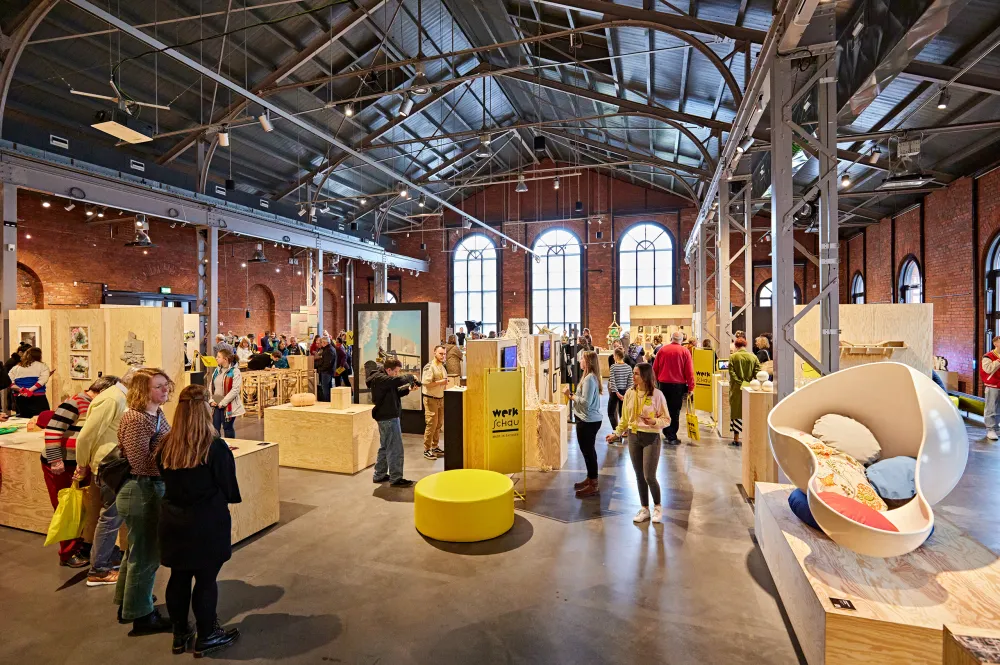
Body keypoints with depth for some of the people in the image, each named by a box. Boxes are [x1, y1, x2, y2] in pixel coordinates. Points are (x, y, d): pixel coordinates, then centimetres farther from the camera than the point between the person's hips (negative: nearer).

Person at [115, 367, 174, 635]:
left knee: (136, 550, 24)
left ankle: (127, 605, 41)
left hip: (149, 489, 10)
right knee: (146, 555, 5)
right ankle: (142, 616, 21)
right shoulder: (137, 419, -23)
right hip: (141, 492, -10)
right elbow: (141, 464, -25)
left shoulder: (157, 414, 6)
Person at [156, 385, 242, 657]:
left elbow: (166, 480, 9)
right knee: (206, 580, 9)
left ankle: (180, 634, 34)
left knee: (178, 577, 19)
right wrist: (233, 497, 9)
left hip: (173, 519, 6)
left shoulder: (165, 446, -5)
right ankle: (206, 637, 25)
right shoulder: (215, 447, -21)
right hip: (206, 522, -5)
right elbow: (229, 489, -12)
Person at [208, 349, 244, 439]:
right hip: (216, 405, 6)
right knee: (215, 428, 9)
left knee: (228, 427, 5)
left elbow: (235, 390, -18)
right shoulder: (217, 370, 11)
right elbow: (210, 387, 13)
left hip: (228, 406, -6)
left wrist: (223, 403, -18)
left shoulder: (235, 371, -12)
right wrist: (211, 400, -1)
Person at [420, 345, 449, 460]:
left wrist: (446, 382, 10)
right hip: (431, 399, -8)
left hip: (440, 398, 8)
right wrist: (440, 382, -23)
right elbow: (426, 383, -23)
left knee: (439, 424, 12)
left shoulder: (442, 367, 12)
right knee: (431, 424, -6)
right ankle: (427, 450, 3)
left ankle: (435, 447, 24)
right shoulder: (429, 367, -14)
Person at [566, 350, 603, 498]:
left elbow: (585, 402, -25)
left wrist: (570, 396, -16)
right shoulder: (591, 376, 11)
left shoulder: (589, 378, -21)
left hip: (588, 421, -10)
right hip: (590, 419, 10)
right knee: (589, 450, 20)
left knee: (588, 451, 0)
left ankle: (594, 485, 10)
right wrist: (572, 395, 3)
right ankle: (590, 479, 33)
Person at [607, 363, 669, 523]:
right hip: (633, 437, 4)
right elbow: (625, 417, 11)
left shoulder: (657, 395, -12)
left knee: (649, 477, -3)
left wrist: (654, 422, -25)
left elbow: (666, 419, -7)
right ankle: (644, 509, 28)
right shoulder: (629, 393, 1)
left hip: (651, 438, -4)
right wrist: (616, 433, 10)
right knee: (639, 476, 11)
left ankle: (657, 507, 24)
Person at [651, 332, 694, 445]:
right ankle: (672, 437, 5)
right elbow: (689, 371, -7)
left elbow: (655, 368, 5)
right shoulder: (685, 351, -7)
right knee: (675, 411, 3)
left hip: (663, 384, 3)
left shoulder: (662, 350, -1)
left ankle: (667, 433, 23)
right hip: (678, 385, -2)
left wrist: (657, 380, 18)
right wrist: (690, 387, -1)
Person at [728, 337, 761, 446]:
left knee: (736, 412, 6)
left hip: (736, 389, -2)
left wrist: (740, 383, -13)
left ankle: (736, 438, 9)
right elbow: (757, 372, -3)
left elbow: (731, 372, -13)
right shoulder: (753, 357, 2)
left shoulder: (733, 357, -5)